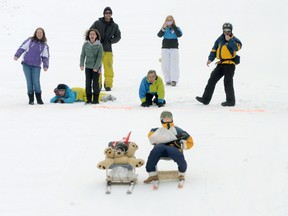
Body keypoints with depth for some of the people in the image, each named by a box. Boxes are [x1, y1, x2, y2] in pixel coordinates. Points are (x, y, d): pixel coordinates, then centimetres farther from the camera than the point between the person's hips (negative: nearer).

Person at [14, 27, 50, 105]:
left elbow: (45, 57, 7)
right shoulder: (30, 40, 6)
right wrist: (17, 55, -10)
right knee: (29, 81, -2)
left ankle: (39, 99, 2)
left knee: (36, 82, -10)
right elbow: (22, 48, 3)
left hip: (36, 66, 0)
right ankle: (31, 99, 7)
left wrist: (45, 66, -7)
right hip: (26, 64, 0)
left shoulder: (44, 45, 9)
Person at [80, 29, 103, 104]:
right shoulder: (85, 45, 0)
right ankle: (88, 99, 12)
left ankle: (96, 99, 9)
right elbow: (82, 55, 2)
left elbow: (99, 57, -9)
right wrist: (81, 64, -10)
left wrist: (96, 67, -15)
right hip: (88, 67, 3)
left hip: (96, 67, -3)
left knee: (95, 83, 1)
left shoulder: (99, 45, -7)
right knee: (88, 83, 4)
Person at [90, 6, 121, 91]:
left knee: (108, 68, -2)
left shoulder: (114, 26, 4)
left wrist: (110, 41, 0)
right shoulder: (97, 23, -1)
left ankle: (108, 84, 7)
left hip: (108, 50, 1)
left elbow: (118, 37, 14)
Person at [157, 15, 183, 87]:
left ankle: (174, 80, -14)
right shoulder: (164, 29, 7)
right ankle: (168, 80, 4)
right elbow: (159, 35, -9)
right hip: (165, 48, 2)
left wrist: (173, 26, -16)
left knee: (174, 64, -10)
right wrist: (163, 28, -24)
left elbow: (179, 34, -14)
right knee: (165, 65, -1)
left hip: (174, 48, -2)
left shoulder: (176, 28, 5)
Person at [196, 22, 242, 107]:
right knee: (212, 79, 4)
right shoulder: (220, 39, 14)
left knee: (228, 82, -7)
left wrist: (229, 40, -19)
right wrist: (210, 59, 2)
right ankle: (206, 99, 8)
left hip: (230, 64, -6)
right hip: (221, 64, 6)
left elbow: (237, 47, -23)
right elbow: (214, 50, 15)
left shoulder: (234, 39, -2)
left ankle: (231, 101, 3)